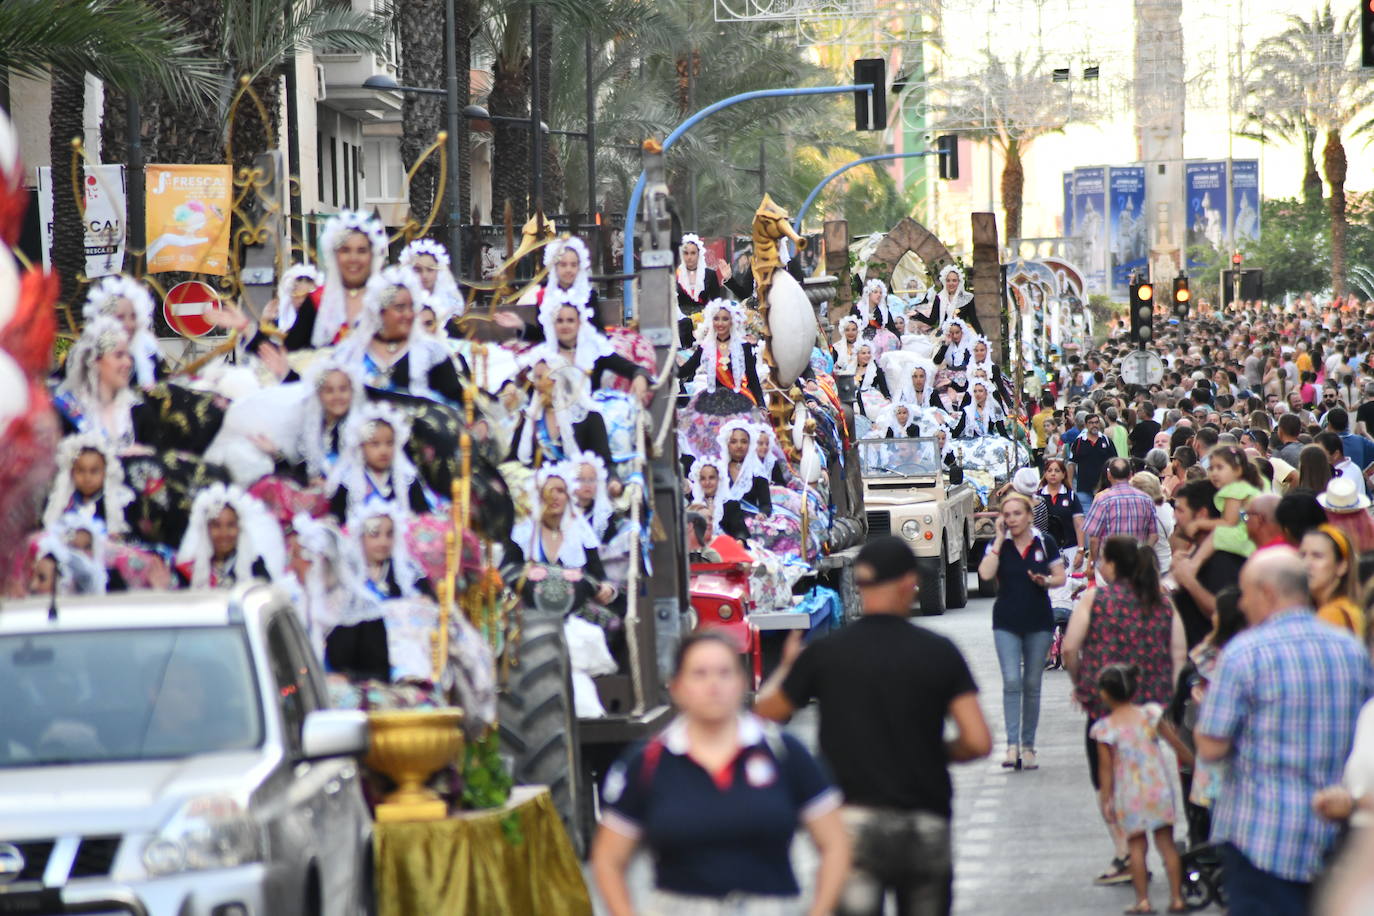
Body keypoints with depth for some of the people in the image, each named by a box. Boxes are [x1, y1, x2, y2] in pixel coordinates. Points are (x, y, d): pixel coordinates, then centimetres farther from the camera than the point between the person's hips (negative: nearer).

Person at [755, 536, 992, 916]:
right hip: (926, 824, 1)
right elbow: (978, 742, -6)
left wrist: (786, 667, 27)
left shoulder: (825, 653, -2)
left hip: (854, 824, -1)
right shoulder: (939, 653, -2)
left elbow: (764, 713, 8)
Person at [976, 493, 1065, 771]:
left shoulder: (1045, 542, 1)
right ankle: (1012, 745, -15)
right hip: (1006, 622, -1)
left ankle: (1028, 745, 14)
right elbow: (985, 573, -15)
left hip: (1039, 622, 1)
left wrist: (1046, 581, -16)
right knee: (1012, 682, -12)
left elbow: (1060, 577, 6)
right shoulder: (998, 544, 0)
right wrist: (1000, 539, -13)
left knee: (1032, 685, 7)